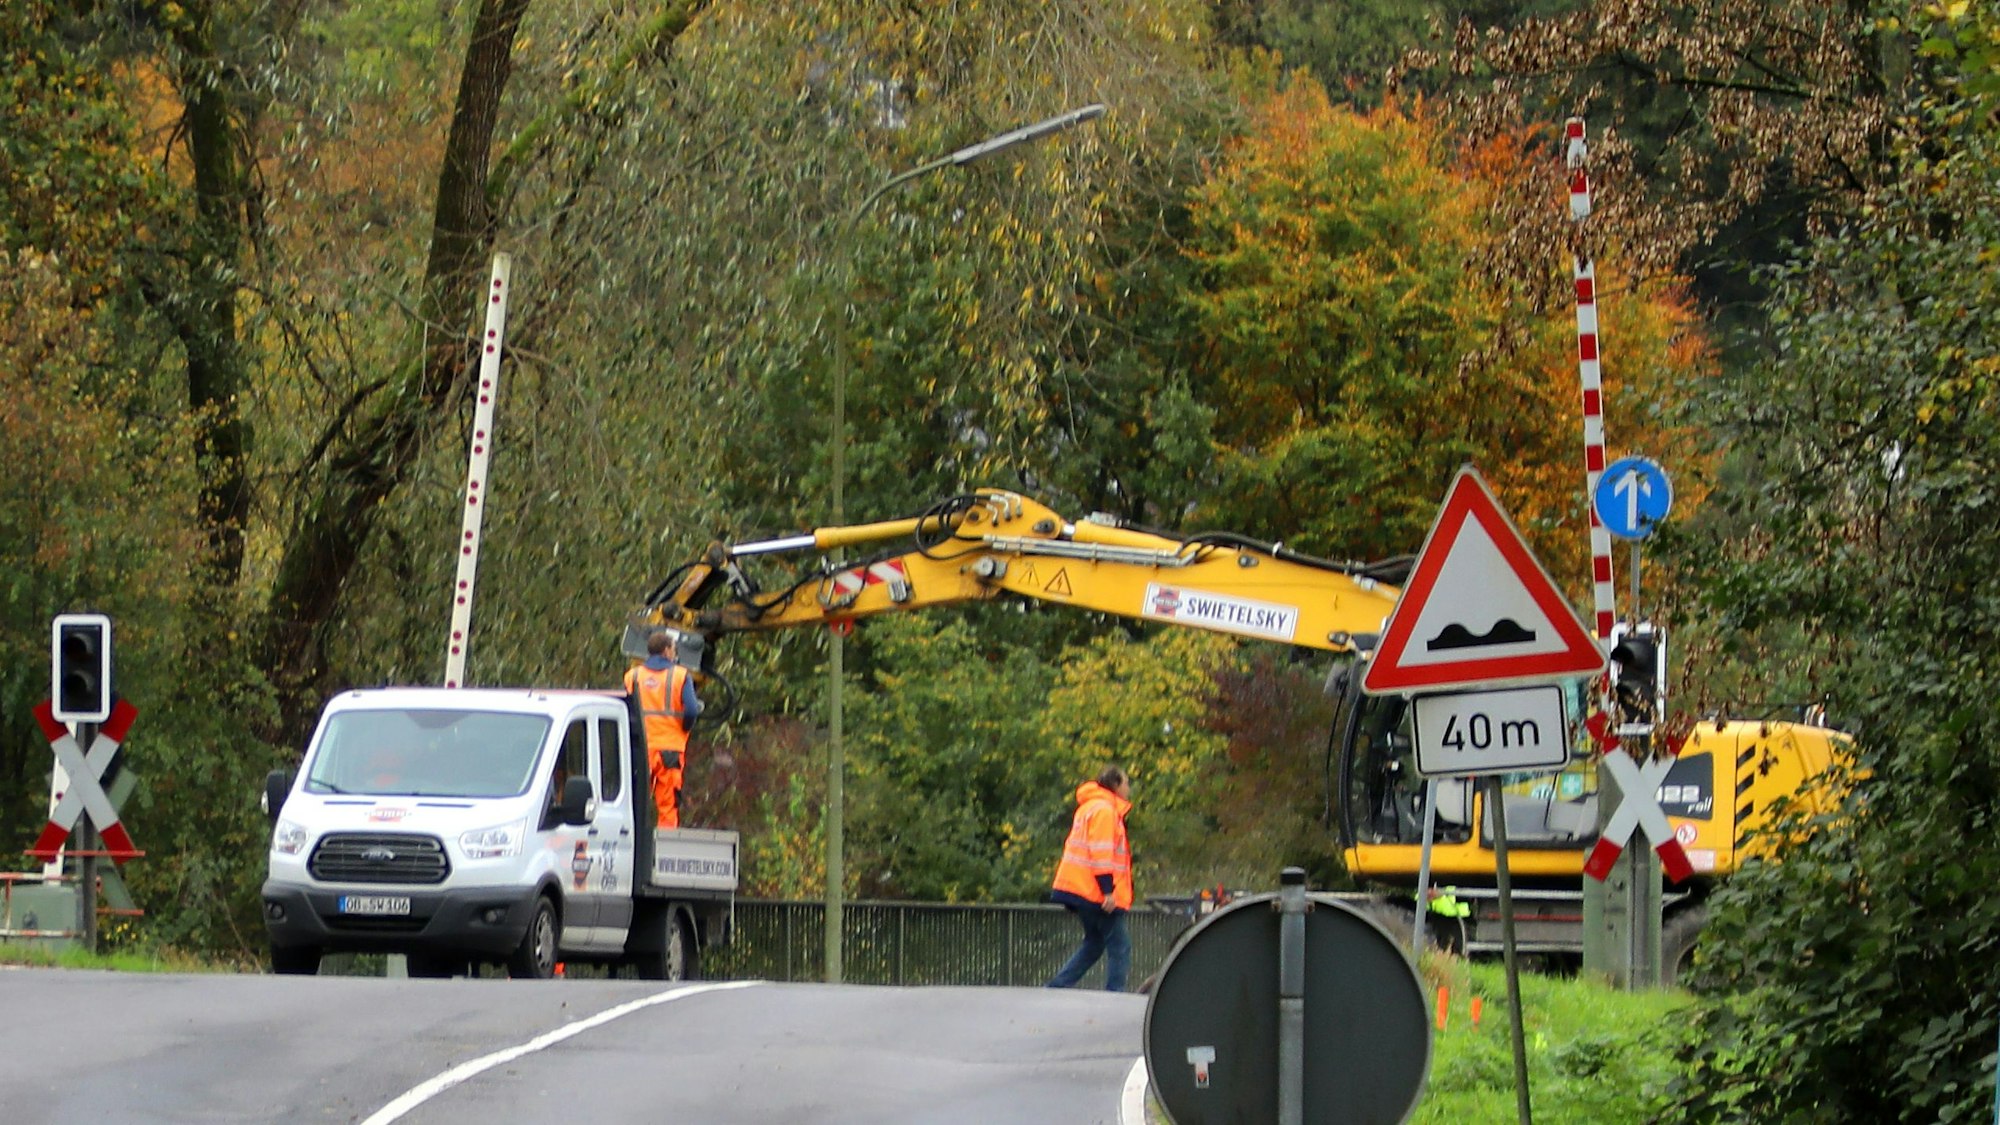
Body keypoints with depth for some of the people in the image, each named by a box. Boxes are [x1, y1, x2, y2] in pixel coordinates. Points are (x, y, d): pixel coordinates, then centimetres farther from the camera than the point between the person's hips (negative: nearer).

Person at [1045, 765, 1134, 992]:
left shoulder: (1089, 808, 20)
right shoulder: (1104, 810, -11)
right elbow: (1101, 852, -19)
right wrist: (1108, 890, -22)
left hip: (1081, 889, 10)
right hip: (1098, 893, -10)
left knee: (1094, 943, 17)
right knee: (1119, 946, -6)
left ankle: (1057, 988, 12)